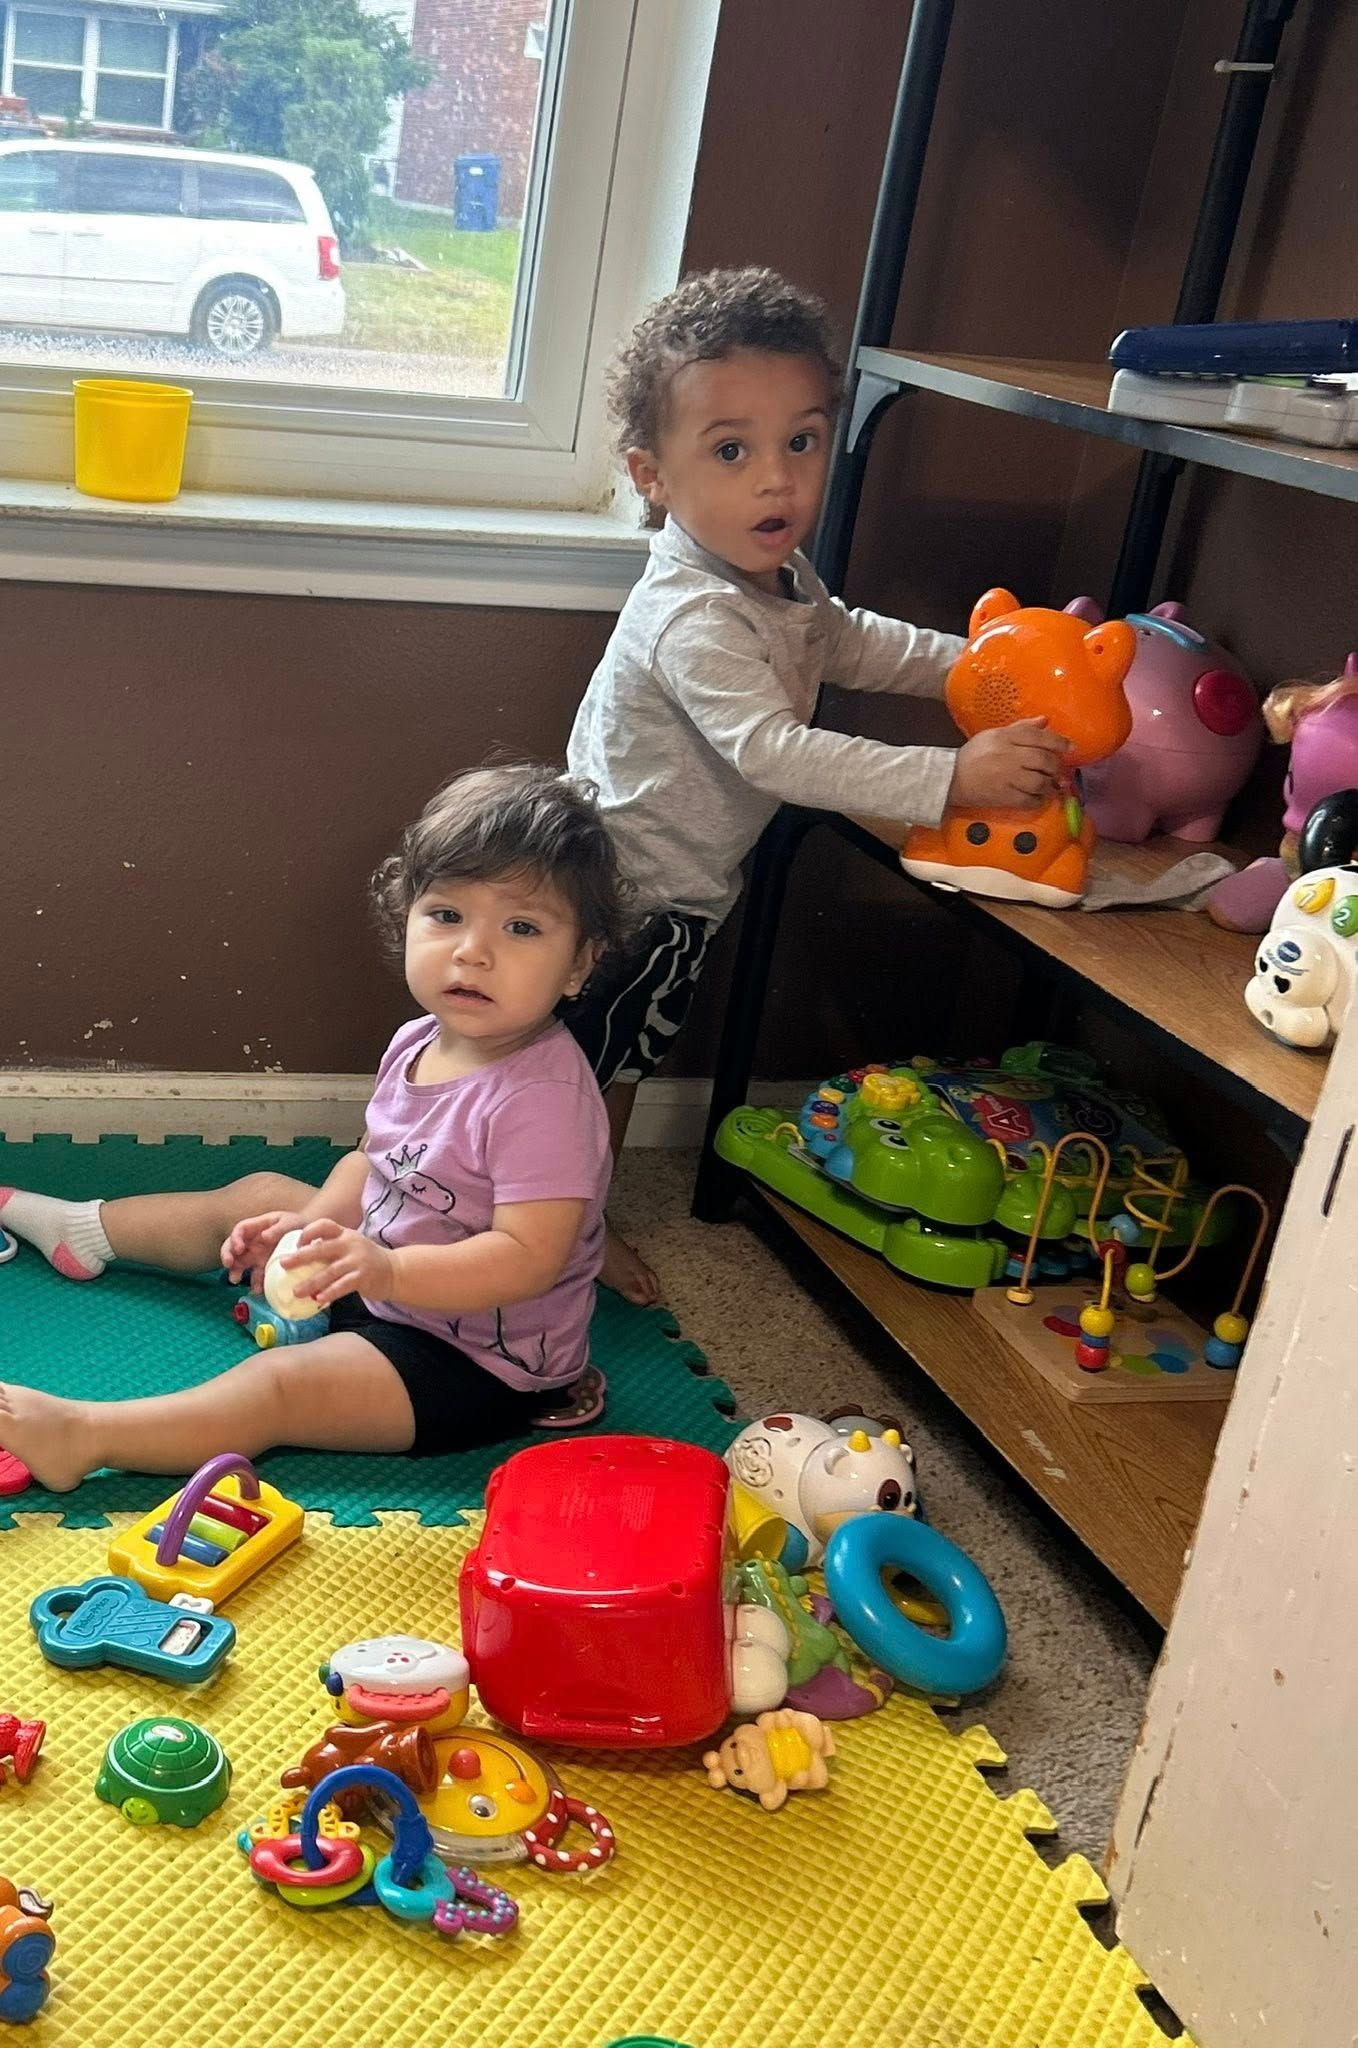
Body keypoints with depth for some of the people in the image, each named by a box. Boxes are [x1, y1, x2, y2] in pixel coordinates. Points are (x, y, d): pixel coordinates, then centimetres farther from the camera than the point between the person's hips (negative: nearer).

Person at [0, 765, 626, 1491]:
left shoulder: (543, 1097, -32)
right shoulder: (420, 1042, -4)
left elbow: (529, 1258, -36)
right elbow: (375, 1160, 11)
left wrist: (390, 1268, -45)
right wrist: (311, 1224, -6)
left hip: (478, 1362, -9)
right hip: (383, 1268, 9)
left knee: (280, 1383, -25)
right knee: (258, 1197, 20)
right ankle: (83, 1230, 42)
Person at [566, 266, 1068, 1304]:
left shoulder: (781, 575, 0)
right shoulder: (694, 618, -32)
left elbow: (851, 643, 18)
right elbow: (773, 751, -40)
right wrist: (950, 776, -43)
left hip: (679, 891, 9)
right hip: (626, 894, -9)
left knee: (620, 1064, 24)